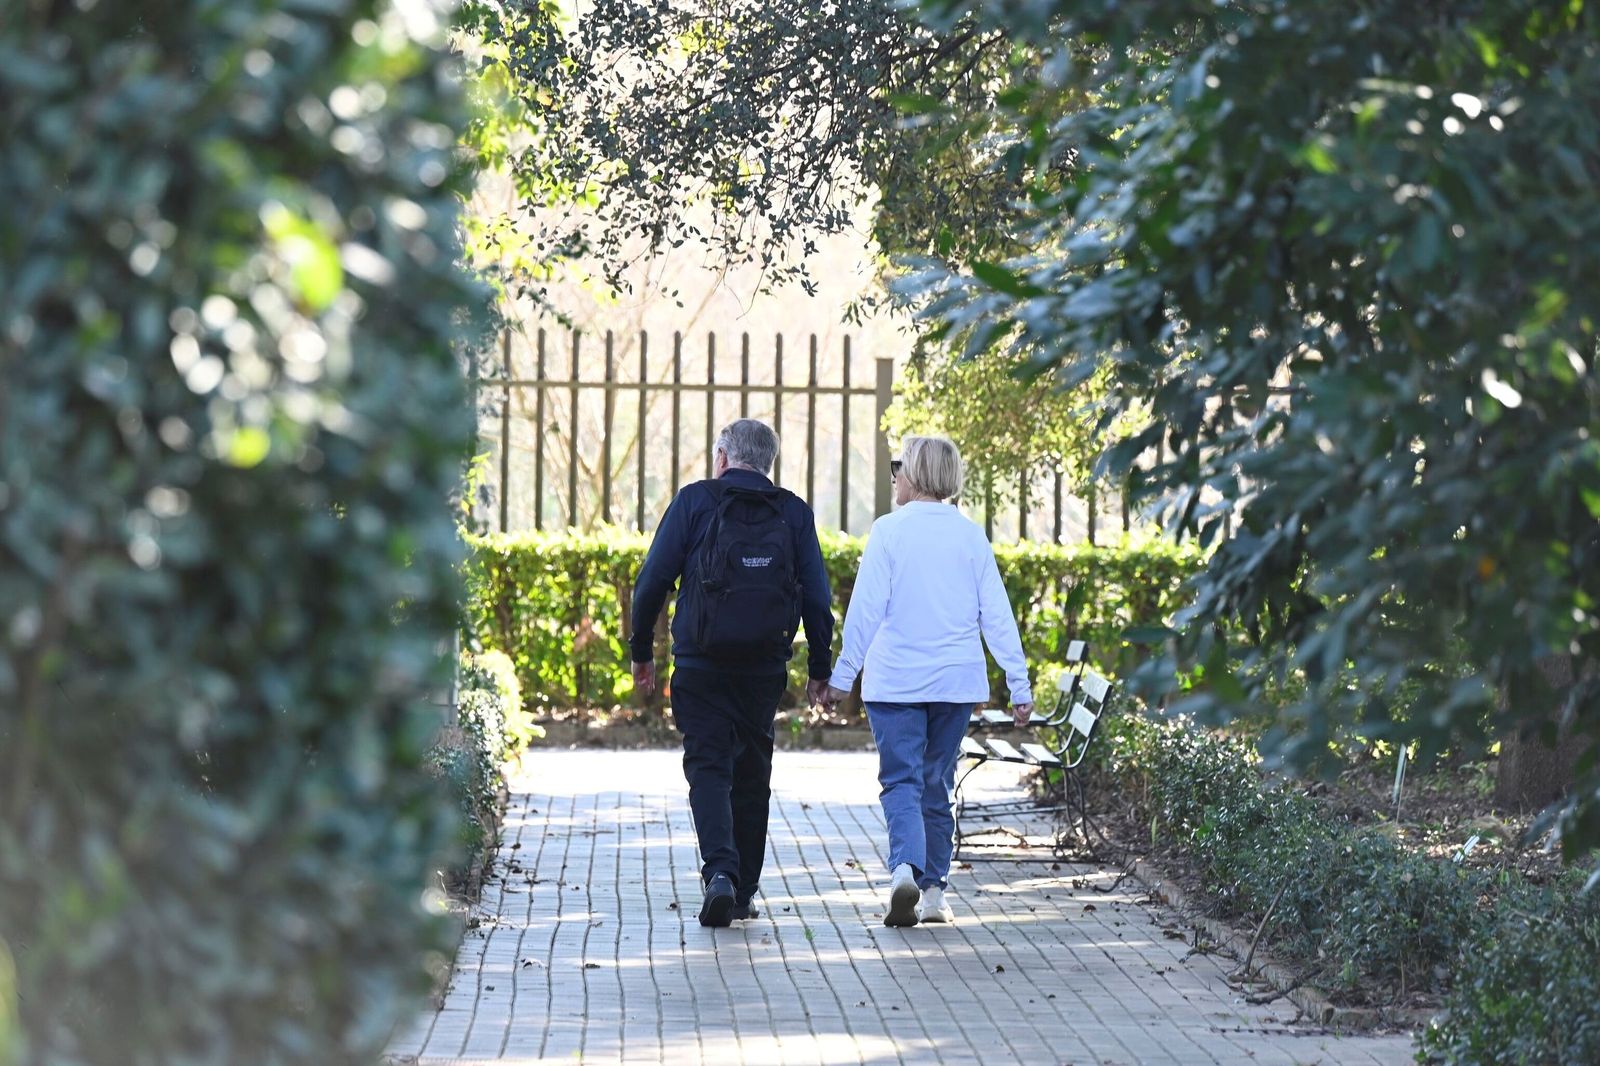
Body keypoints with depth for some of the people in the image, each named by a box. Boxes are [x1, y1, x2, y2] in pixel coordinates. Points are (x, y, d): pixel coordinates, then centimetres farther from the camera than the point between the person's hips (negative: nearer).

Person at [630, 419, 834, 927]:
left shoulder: (694, 502, 0)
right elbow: (817, 597, 4)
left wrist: (642, 650, 7)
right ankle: (743, 893, 17)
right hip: (764, 667, 2)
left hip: (701, 665, -2)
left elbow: (653, 581, -4)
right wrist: (820, 666, 12)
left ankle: (720, 871, -23)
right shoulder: (794, 513, 6)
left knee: (708, 767, -1)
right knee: (752, 773, 13)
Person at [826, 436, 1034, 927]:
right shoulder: (970, 535, 3)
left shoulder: (889, 530, -6)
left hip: (895, 681, -3)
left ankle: (905, 868, -25)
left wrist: (843, 674, -2)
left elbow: (866, 608, -8)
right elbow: (996, 614, 3)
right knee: (937, 784, 13)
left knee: (902, 781, -2)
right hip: (956, 682, 3)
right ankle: (933, 892, 13)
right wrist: (1019, 683, 6)